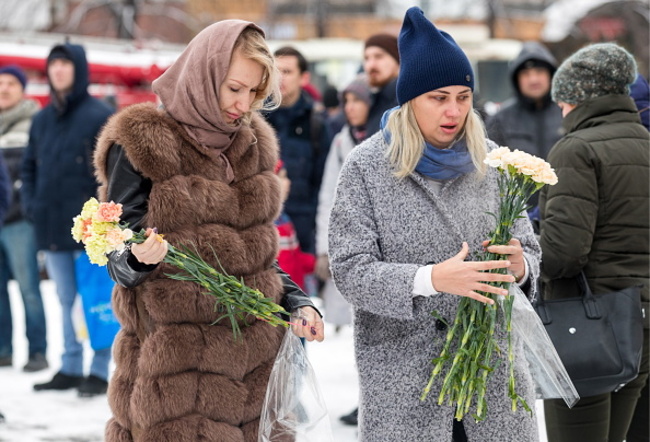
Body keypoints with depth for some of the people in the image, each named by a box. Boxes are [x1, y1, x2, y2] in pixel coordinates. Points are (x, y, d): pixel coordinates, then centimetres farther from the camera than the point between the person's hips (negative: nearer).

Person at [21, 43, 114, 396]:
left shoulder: (100, 116, -6)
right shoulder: (42, 119, 13)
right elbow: (29, 165, 20)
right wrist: (30, 203, 7)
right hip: (51, 227, 6)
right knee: (66, 299, 12)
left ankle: (99, 371, 3)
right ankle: (70, 368, 19)